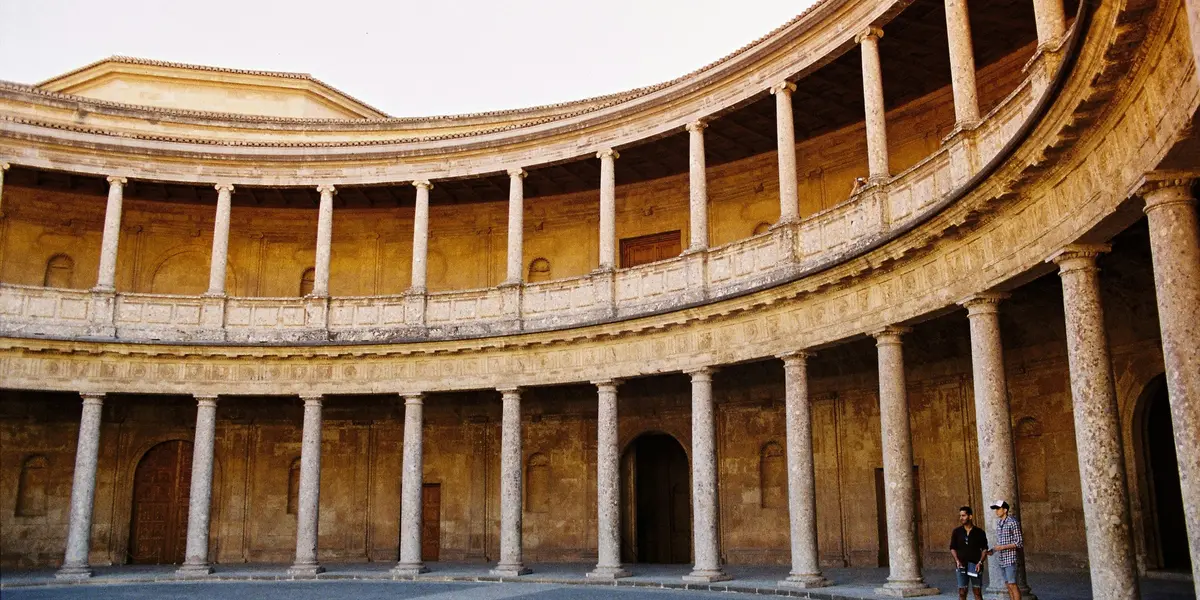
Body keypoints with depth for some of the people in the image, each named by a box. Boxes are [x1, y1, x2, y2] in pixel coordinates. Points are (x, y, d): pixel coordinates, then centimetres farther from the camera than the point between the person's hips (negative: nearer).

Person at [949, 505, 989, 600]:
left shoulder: (979, 532, 4)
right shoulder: (956, 532, 7)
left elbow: (984, 549, 4)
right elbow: (952, 548, 8)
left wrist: (980, 562, -10)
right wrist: (957, 560, -7)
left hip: (975, 565, 0)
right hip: (961, 565, 0)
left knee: (978, 592, 4)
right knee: (962, 592, -1)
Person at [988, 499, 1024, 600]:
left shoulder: (1012, 522, -10)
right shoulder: (998, 523, 13)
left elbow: (1020, 543, -12)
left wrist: (1003, 547, -17)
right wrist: (993, 550, 3)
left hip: (1010, 559, -7)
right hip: (1000, 560, 7)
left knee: (1012, 585, -7)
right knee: (1008, 585, 10)